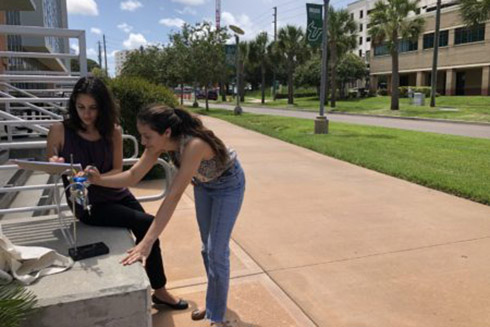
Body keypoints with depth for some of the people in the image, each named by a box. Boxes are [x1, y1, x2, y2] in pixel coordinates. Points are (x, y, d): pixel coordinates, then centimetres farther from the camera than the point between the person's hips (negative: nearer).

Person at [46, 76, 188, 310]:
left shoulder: (113, 131, -3)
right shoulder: (59, 131, -11)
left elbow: (118, 170, -1)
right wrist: (55, 165, -23)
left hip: (117, 193, 4)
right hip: (87, 203, -4)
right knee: (147, 224, -18)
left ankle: (159, 290, 16)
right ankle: (159, 290, 4)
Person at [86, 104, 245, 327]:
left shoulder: (193, 145, -42)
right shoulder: (161, 142, -20)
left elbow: (174, 195, -46)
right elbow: (133, 176, -17)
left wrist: (147, 243, -47)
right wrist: (99, 179, -34)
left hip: (228, 183, -7)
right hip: (204, 183, 7)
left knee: (217, 251, -5)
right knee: (207, 248, 15)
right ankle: (213, 304, 35)